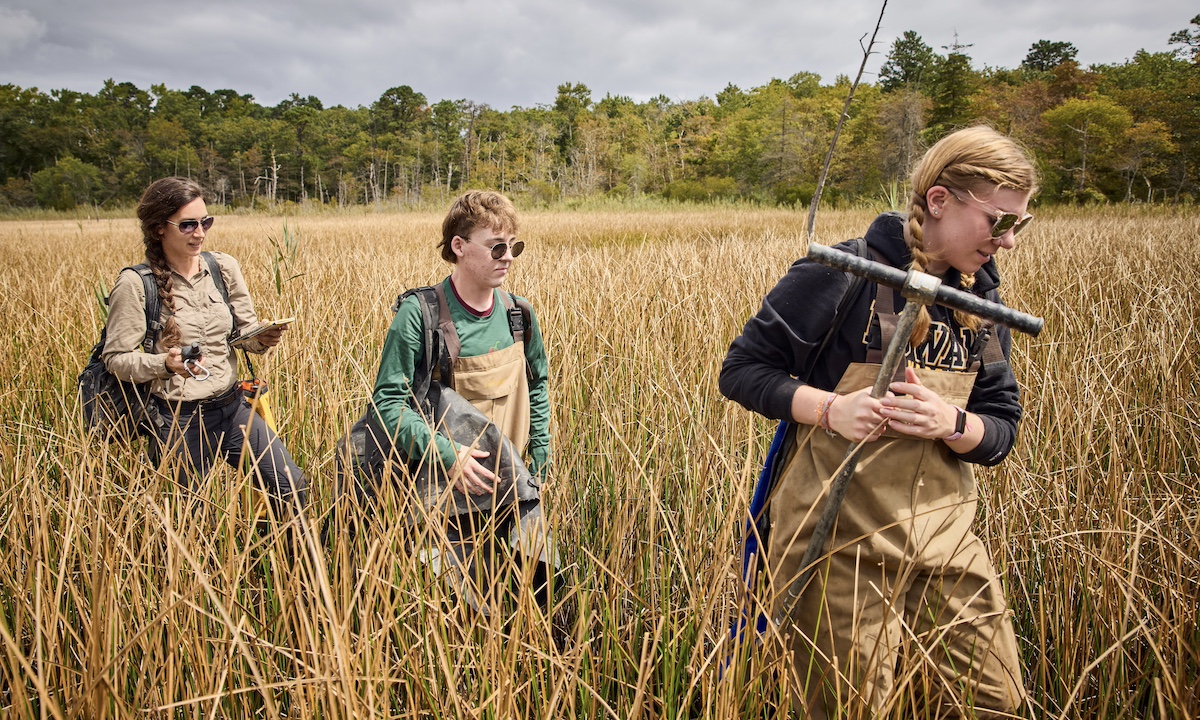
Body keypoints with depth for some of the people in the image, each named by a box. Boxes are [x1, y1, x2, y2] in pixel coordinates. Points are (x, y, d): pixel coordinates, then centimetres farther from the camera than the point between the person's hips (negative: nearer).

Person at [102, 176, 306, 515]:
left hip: (231, 407, 4)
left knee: (293, 489, 0)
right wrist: (165, 363, -25)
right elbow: (117, 358, -7)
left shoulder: (224, 267, 2)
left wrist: (262, 339, -15)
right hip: (178, 419, -4)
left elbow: (246, 330, 8)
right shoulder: (136, 284, -10)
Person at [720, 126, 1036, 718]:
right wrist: (831, 408, -25)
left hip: (943, 538, 6)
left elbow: (1002, 431, 7)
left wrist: (951, 423, -16)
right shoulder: (841, 275, -14)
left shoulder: (980, 300, 6)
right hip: (838, 542, -6)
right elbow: (741, 370, -10)